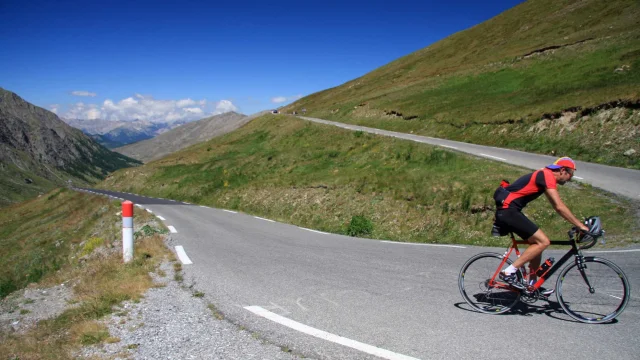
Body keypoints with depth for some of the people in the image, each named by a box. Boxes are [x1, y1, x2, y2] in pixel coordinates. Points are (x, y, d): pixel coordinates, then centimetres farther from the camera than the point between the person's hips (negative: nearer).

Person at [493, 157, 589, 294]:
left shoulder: (545, 176, 20)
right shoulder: (548, 175, -10)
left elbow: (557, 207, 24)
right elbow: (559, 207, -16)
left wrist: (578, 224, 22)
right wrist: (580, 225, -9)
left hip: (506, 211, 10)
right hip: (508, 210, -10)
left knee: (537, 242, 15)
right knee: (543, 241, -11)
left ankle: (533, 285, 22)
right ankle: (509, 272, -11)